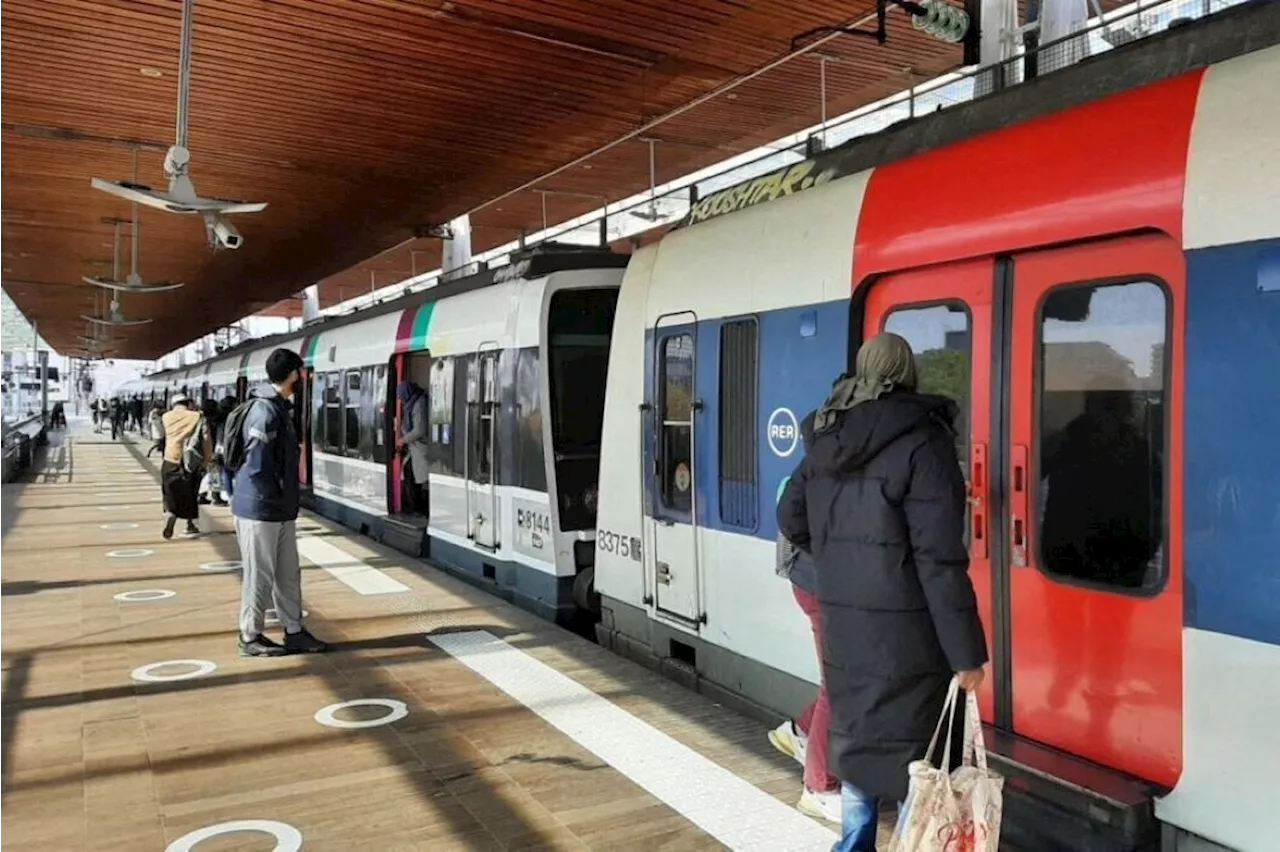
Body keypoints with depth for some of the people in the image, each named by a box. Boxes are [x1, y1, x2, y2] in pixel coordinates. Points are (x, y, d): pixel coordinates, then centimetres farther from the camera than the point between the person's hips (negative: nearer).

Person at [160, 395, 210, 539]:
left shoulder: (166, 417, 3)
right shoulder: (196, 416, -3)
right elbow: (206, 438, -9)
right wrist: (206, 459, -2)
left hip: (171, 460, 1)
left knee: (170, 494, 8)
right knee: (189, 494, 16)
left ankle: (170, 515, -21)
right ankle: (190, 525, 23)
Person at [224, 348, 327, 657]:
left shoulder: (280, 408, 12)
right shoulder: (265, 411, -19)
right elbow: (256, 465, -24)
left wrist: (285, 499, 14)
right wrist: (273, 498, -13)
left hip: (282, 510, 9)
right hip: (260, 509, -9)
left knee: (289, 574, 14)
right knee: (259, 576, 3)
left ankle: (294, 632, 24)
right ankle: (250, 637, 15)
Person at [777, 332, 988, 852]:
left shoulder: (828, 440, 7)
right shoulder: (922, 440, -13)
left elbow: (791, 519, 18)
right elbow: (940, 559, -18)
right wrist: (966, 651, -14)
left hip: (842, 624, 6)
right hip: (905, 632, -6)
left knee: (857, 741, 20)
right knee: (913, 760, 5)